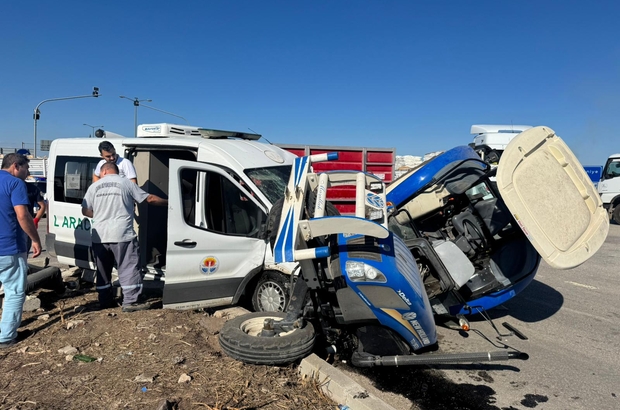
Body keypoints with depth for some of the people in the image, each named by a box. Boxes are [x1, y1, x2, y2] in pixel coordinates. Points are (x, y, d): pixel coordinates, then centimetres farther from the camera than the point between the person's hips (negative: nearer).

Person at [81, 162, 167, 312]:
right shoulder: (126, 183, 2)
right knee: (129, 268, 1)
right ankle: (130, 302, -1)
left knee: (103, 270, 16)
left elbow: (85, 211, 9)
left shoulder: (94, 186, 10)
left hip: (99, 236, 4)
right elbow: (150, 199, 4)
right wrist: (168, 202, 17)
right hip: (122, 234, -4)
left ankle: (104, 301, 23)